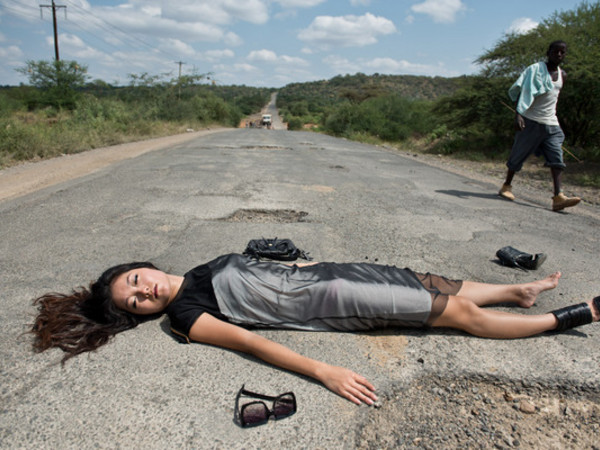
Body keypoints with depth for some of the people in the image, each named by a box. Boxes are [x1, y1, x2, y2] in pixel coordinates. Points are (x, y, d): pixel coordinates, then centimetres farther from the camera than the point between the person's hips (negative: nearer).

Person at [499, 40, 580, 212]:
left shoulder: (562, 75, 14)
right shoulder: (535, 69, -5)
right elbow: (522, 92, -14)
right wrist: (518, 114, -27)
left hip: (551, 123, 5)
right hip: (530, 121, -5)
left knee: (556, 158, -11)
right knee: (518, 155, 3)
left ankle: (558, 197, -20)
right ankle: (507, 185, 24)